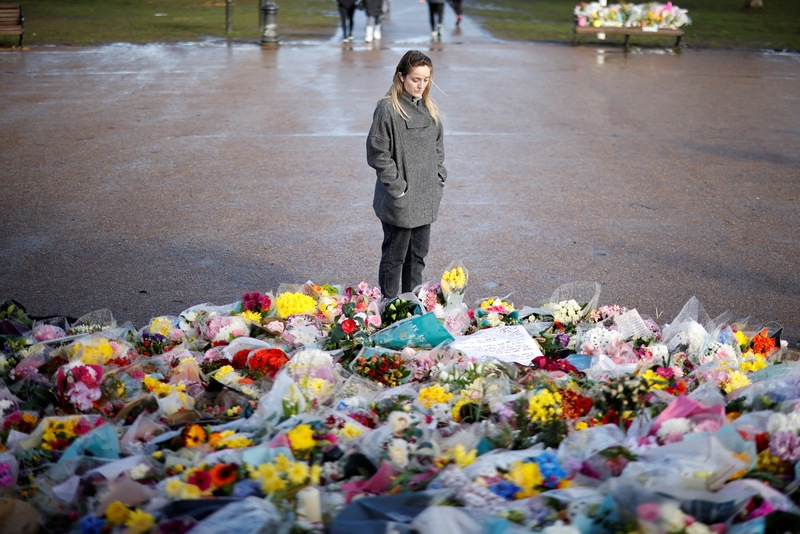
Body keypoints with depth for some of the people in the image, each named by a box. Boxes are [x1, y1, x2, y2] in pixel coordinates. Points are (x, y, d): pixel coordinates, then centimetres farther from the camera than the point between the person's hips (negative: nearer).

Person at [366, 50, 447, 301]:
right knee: (394, 257, 3)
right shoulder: (387, 109, -13)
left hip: (426, 200, 7)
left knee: (418, 254, 16)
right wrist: (398, 187, -15)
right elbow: (377, 153, -14)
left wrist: (438, 181, 8)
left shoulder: (429, 108, 9)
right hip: (400, 202, -7)